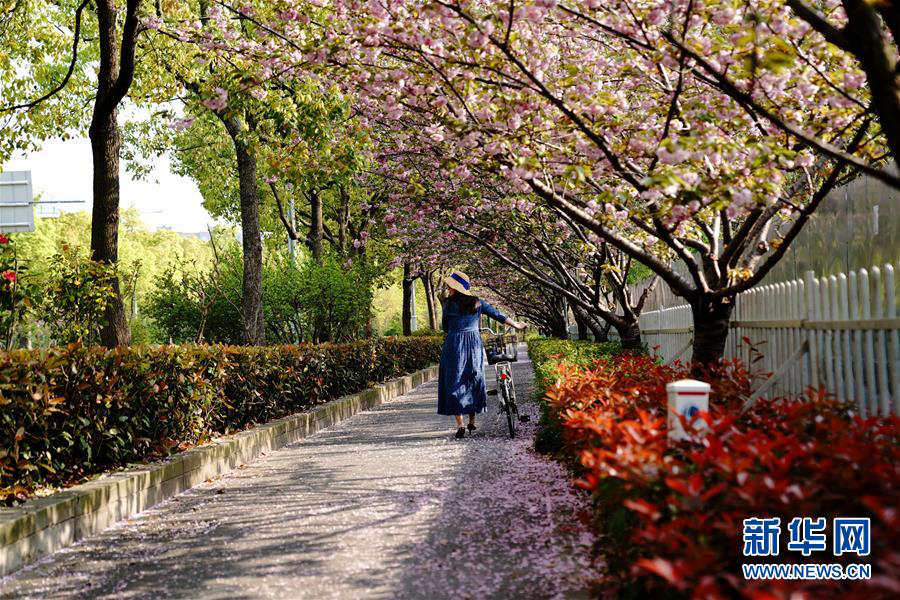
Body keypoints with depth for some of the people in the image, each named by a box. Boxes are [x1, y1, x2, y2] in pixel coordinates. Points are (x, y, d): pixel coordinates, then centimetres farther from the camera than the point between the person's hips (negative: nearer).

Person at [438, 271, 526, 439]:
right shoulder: (477, 303, 6)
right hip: (475, 344, 4)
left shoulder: (449, 304, -6)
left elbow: (445, 328, 4)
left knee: (454, 383, 1)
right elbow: (497, 315, 12)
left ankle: (460, 425, -7)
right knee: (474, 381, 16)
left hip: (455, 345, -4)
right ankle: (472, 421, 21)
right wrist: (515, 324, 24)